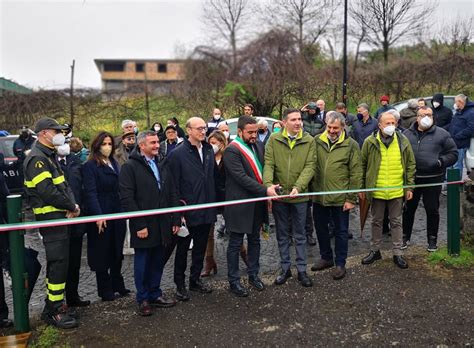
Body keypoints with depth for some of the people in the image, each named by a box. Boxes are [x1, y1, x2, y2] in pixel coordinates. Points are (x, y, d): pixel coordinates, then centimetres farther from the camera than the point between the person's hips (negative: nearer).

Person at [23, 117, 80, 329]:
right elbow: (48, 191, -23)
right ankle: (55, 311, 4)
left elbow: (63, 185, 15)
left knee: (57, 263, 16)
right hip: (51, 218, -10)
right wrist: (72, 206, -13)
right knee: (58, 264, -6)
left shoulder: (50, 157, 17)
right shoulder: (37, 159, -14)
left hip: (60, 217, 10)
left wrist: (72, 204, -3)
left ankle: (52, 307, 27)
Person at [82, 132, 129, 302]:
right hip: (101, 216, -6)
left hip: (117, 214, 6)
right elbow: (91, 192, -16)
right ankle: (105, 290, 16)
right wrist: (98, 215, -24)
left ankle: (117, 284, 27)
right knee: (102, 254, 5)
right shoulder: (90, 166, -8)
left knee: (117, 251, 14)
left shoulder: (114, 164, 13)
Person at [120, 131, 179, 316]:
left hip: (162, 224, 5)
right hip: (143, 226, -5)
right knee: (142, 262, 7)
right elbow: (127, 199, -13)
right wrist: (139, 225, -17)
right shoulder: (130, 167, -7)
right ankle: (143, 299, 21)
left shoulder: (162, 167, 13)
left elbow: (172, 194, 13)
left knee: (158, 261, 13)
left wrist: (176, 220, 7)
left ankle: (155, 295, 27)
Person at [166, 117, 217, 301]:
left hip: (206, 209, 5)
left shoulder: (209, 151, 7)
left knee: (200, 247, 16)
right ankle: (180, 284, 22)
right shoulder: (177, 154, -10)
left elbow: (213, 177, 10)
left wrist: (214, 201, 6)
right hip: (187, 210, -5)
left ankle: (195, 279, 31)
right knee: (182, 248, 9)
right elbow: (174, 184, -10)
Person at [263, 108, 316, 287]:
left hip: (299, 195, -1)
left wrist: (298, 187, -25)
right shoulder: (274, 139, -3)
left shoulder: (309, 141, -4)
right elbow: (268, 164, -9)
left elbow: (309, 166, -11)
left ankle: (302, 270, 25)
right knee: (282, 234, 14)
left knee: (300, 234, 12)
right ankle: (285, 268, 29)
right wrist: (268, 184, -26)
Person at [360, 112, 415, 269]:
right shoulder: (370, 142, -4)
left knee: (396, 222, 11)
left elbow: (410, 165, 4)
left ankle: (398, 253, 21)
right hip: (376, 190, 0)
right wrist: (361, 187, 2)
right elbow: (363, 166, 2)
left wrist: (409, 187, 1)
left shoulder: (403, 141, -1)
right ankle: (375, 250, 28)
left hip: (397, 190, 0)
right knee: (376, 221, 13)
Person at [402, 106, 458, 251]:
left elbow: (453, 153, 2)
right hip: (411, 178, 2)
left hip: (433, 179, -2)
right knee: (408, 209, 11)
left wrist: (441, 162, -14)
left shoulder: (442, 134, 1)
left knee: (432, 210, 8)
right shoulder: (407, 134, 7)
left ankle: (432, 239, 22)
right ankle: (405, 237, 25)